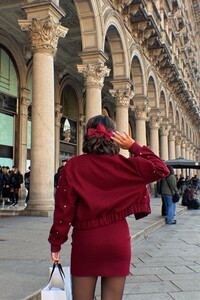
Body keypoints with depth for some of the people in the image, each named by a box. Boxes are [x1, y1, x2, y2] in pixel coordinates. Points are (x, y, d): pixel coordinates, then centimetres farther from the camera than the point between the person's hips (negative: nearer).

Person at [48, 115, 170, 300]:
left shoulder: (73, 166, -6)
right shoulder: (122, 165, -5)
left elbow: (63, 207, -6)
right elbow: (161, 170, 1)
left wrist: (56, 243, 2)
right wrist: (134, 147, 2)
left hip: (84, 241, 0)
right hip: (117, 240, 1)